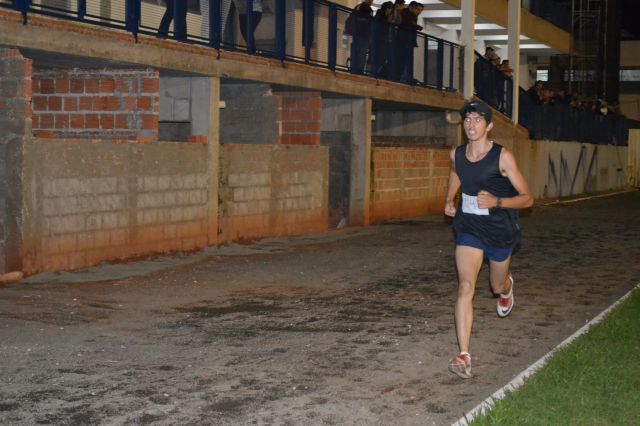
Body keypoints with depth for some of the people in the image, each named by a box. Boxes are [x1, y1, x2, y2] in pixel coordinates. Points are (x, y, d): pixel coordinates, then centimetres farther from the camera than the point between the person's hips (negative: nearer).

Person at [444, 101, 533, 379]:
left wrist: (496, 202, -31)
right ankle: (464, 357, -18)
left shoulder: (502, 157, -17)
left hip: (500, 231, -2)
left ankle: (506, 287, 62)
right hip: (469, 229, 2)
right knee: (466, 287, -15)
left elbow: (527, 198, -15)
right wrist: (449, 201, 8)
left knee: (498, 286, 20)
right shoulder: (457, 155, -3)